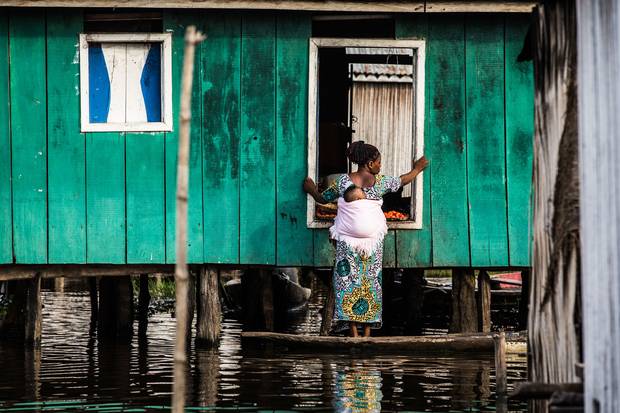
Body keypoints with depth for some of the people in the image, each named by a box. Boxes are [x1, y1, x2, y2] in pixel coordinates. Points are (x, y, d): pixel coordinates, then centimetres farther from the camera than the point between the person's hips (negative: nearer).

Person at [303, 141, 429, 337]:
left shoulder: (342, 181, -4)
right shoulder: (380, 182, -2)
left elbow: (323, 198, 9)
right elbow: (402, 180, 16)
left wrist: (311, 190, 31)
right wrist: (417, 169, 36)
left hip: (347, 241, -1)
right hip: (374, 241, 1)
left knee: (348, 282, 1)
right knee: (371, 283, 7)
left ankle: (354, 333, -8)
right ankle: (367, 333, 4)